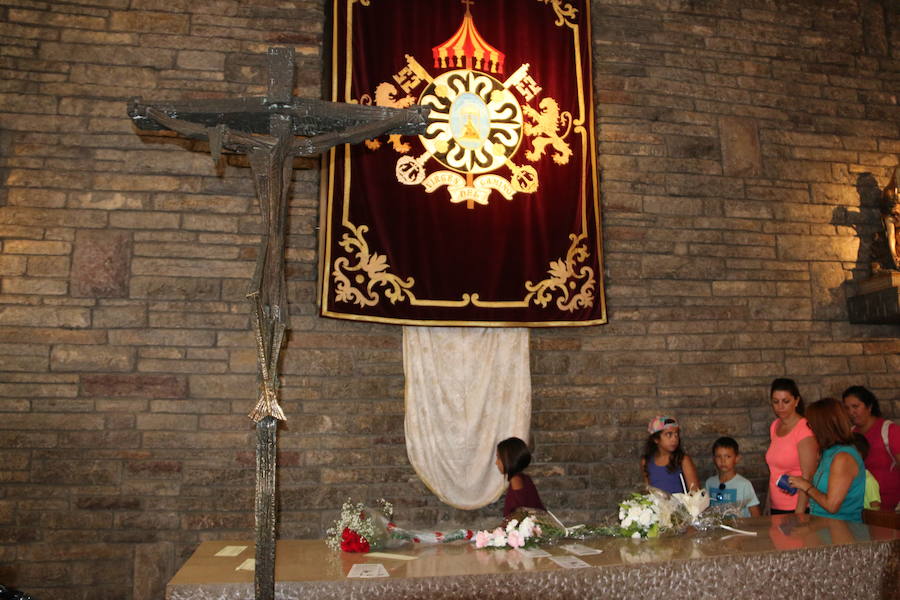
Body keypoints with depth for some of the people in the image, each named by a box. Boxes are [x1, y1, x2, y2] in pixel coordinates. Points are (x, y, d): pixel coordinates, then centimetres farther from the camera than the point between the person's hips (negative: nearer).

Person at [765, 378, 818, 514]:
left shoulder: (804, 430, -14)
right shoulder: (774, 426, 8)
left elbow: (807, 476, -17)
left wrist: (799, 513, -20)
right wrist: (768, 504, 12)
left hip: (799, 508, -6)